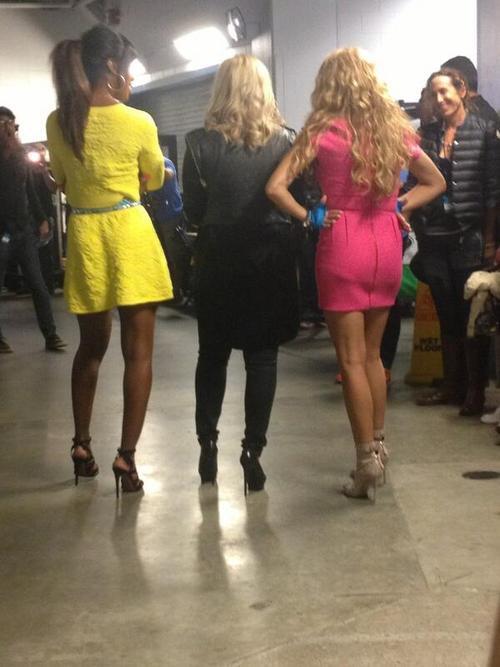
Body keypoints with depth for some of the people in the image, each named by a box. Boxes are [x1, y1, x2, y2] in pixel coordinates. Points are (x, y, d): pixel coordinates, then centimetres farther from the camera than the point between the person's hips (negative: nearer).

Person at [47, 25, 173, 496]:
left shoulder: (57, 123, 1)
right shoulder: (138, 122, -9)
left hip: (83, 234, 4)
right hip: (129, 232, -4)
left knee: (91, 345, 19)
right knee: (138, 350, 2)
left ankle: (81, 444, 26)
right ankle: (126, 455, -2)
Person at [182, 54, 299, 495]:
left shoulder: (201, 143, -7)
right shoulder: (285, 141, -5)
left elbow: (193, 210, -4)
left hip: (219, 260, 0)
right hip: (271, 259, 0)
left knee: (212, 354, 15)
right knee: (262, 356, 7)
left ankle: (207, 445, 19)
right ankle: (253, 450, 5)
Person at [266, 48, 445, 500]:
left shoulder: (324, 131, -7)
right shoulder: (395, 128, 6)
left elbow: (276, 187, -15)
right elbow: (435, 182, 16)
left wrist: (309, 217, -5)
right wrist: (399, 206, 9)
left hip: (343, 247, -5)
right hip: (387, 247, 5)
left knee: (351, 359, 1)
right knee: (372, 354, 17)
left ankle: (367, 457, 0)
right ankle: (378, 445, 24)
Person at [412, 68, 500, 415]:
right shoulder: (427, 134, 9)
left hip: (470, 239, -4)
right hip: (435, 239, 4)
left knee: (472, 315, 1)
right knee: (447, 316, 11)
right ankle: (452, 384, 21)